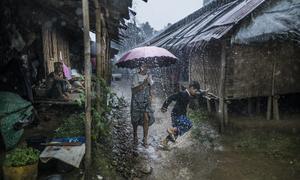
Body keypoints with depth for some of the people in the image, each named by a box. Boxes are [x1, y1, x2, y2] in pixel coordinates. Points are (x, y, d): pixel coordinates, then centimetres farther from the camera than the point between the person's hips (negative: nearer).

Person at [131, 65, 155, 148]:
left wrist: (150, 95, 5)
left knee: (146, 119, -8)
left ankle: (145, 139, 3)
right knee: (135, 119, 7)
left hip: (146, 100, 3)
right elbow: (133, 90, -17)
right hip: (136, 101, -3)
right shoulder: (135, 76, -10)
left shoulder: (149, 76, 6)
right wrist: (143, 84, -26)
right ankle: (135, 136, 32)